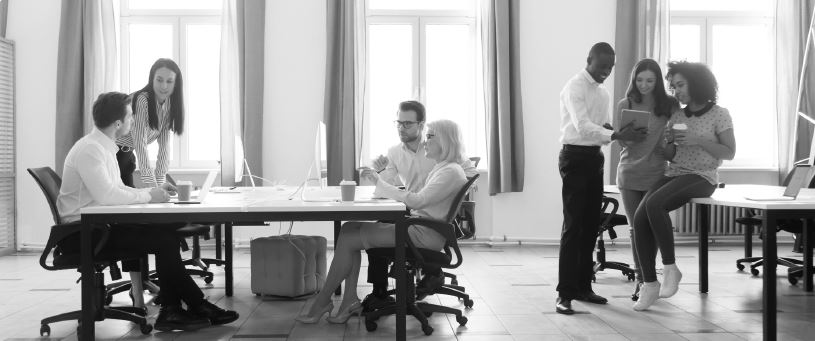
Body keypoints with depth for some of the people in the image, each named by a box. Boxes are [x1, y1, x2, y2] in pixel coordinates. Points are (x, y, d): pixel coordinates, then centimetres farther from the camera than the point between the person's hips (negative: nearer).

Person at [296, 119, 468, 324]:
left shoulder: (451, 172, -14)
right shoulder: (441, 168, 18)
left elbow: (416, 201, -24)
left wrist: (380, 183, -18)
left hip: (425, 234, -10)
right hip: (415, 225, 10)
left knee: (349, 239, -12)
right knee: (349, 228, -3)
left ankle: (323, 301, 2)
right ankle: (350, 299, -7)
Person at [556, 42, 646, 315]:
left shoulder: (603, 91, 16)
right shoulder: (575, 87, -10)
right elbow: (583, 127, -21)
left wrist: (621, 132, -2)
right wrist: (617, 135, -30)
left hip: (595, 157, 8)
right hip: (575, 157, -8)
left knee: (591, 225, 10)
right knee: (573, 226, -9)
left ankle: (583, 286, 19)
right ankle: (564, 293, -5)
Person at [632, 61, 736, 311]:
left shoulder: (719, 114, 2)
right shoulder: (677, 117, 16)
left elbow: (729, 153, -4)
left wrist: (697, 140, -16)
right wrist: (670, 142, -4)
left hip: (701, 177, -5)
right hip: (674, 175, 5)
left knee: (654, 204, -33)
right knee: (640, 216, -22)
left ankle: (670, 269, -20)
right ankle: (650, 284, -17)